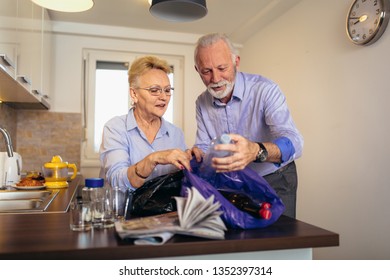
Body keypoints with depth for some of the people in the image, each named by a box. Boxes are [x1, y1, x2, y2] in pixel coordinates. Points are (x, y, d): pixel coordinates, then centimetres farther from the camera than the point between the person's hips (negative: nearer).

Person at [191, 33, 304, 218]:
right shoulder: (202, 102, -1)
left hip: (275, 182, -3)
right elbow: (204, 146, 2)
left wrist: (256, 151, -50)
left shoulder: (265, 90, -19)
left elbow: (293, 142, -30)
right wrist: (196, 154, -22)